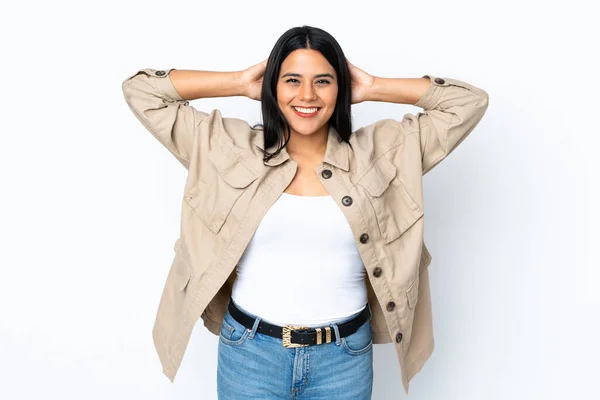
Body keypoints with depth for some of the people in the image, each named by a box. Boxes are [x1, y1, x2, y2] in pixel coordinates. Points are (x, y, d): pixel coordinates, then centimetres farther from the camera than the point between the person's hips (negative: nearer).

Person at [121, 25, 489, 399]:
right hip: (250, 353, 0)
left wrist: (372, 88, -3)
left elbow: (469, 102, 0)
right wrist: (240, 82, -4)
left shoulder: (378, 152, -2)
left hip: (345, 357, 1)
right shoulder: (232, 148, -3)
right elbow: (141, 91, 0)